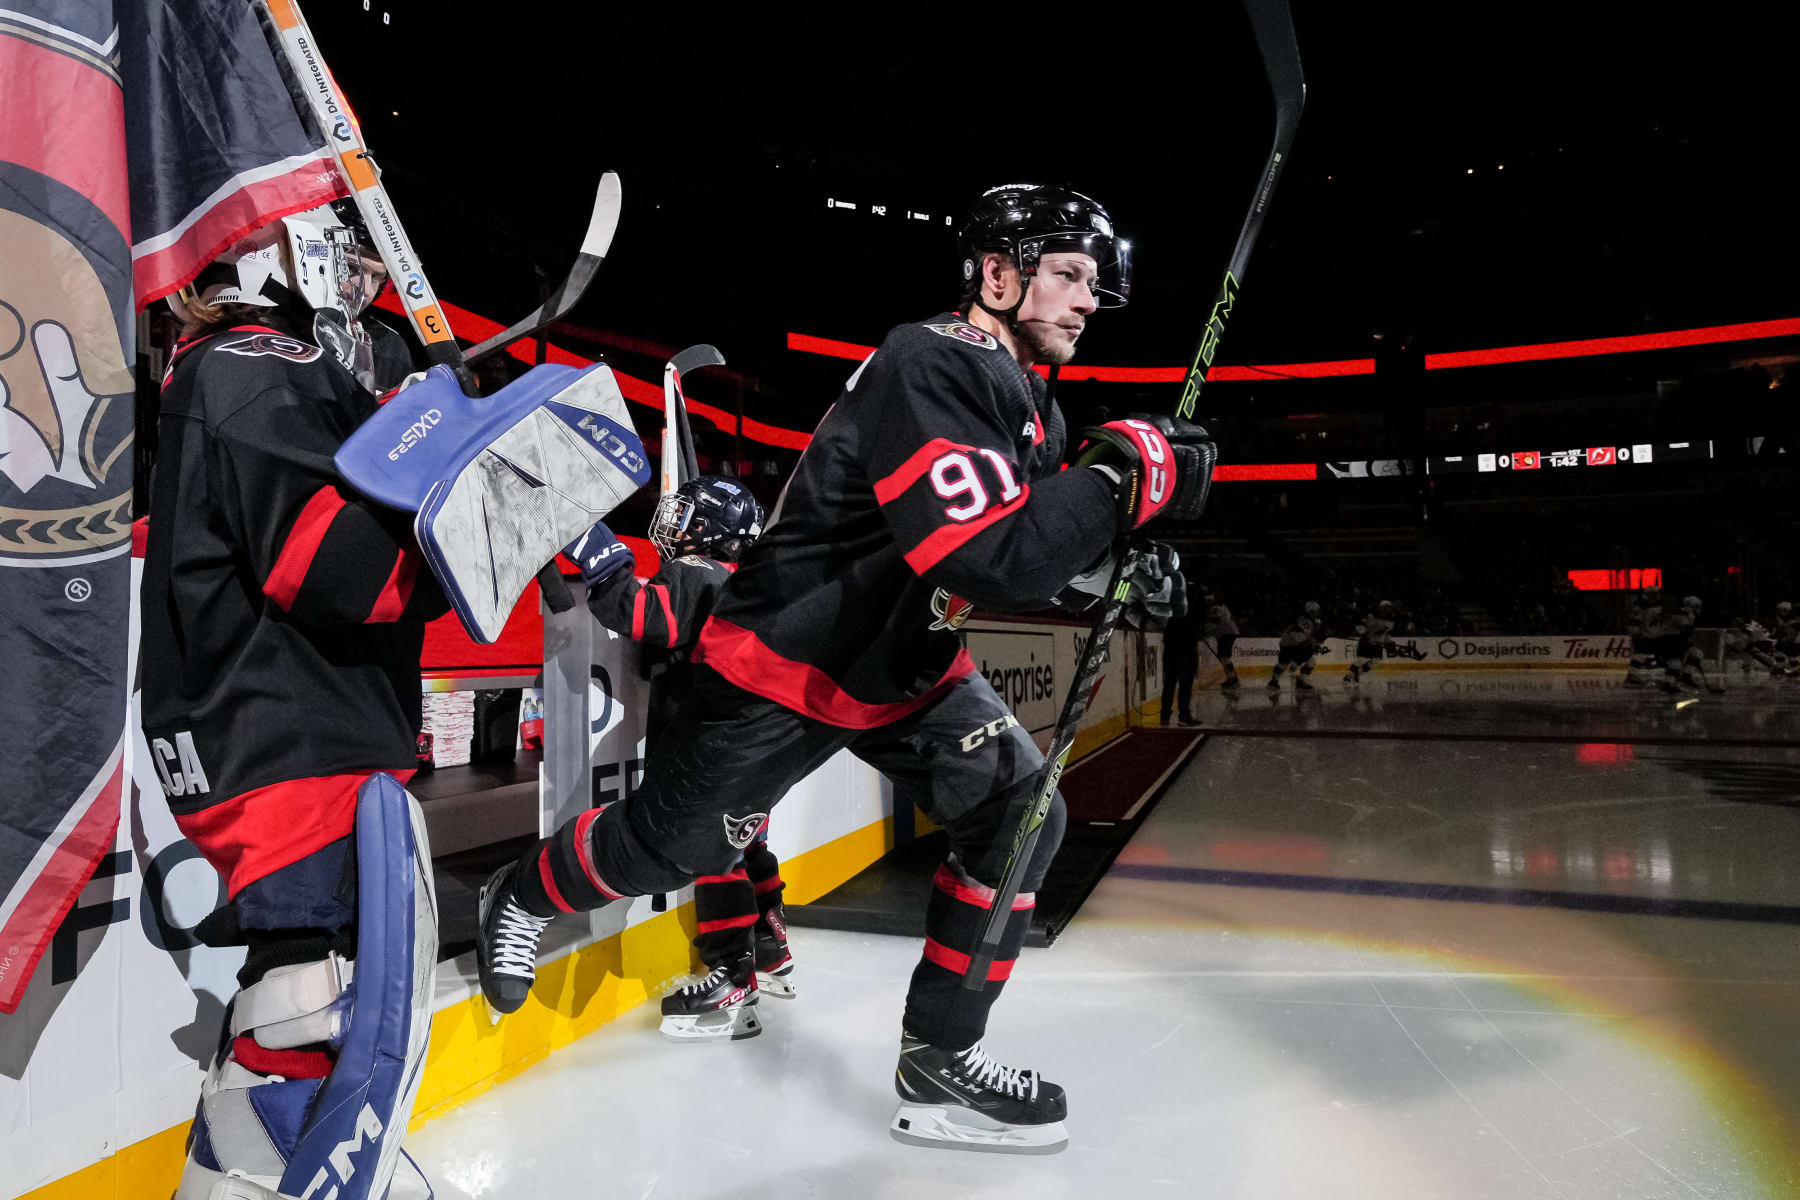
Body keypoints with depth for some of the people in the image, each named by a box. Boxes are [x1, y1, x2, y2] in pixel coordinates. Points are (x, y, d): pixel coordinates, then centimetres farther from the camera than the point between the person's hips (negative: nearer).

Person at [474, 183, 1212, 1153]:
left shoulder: (1028, 400, 4)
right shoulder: (928, 367, -27)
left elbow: (1035, 549, 9)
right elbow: (990, 561, -37)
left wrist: (1117, 556, -9)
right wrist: (1123, 474, -28)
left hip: (906, 667, 8)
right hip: (781, 662, -8)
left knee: (1019, 812, -5)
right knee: (667, 844, 9)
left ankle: (939, 1055, 8)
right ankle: (522, 896, 42)